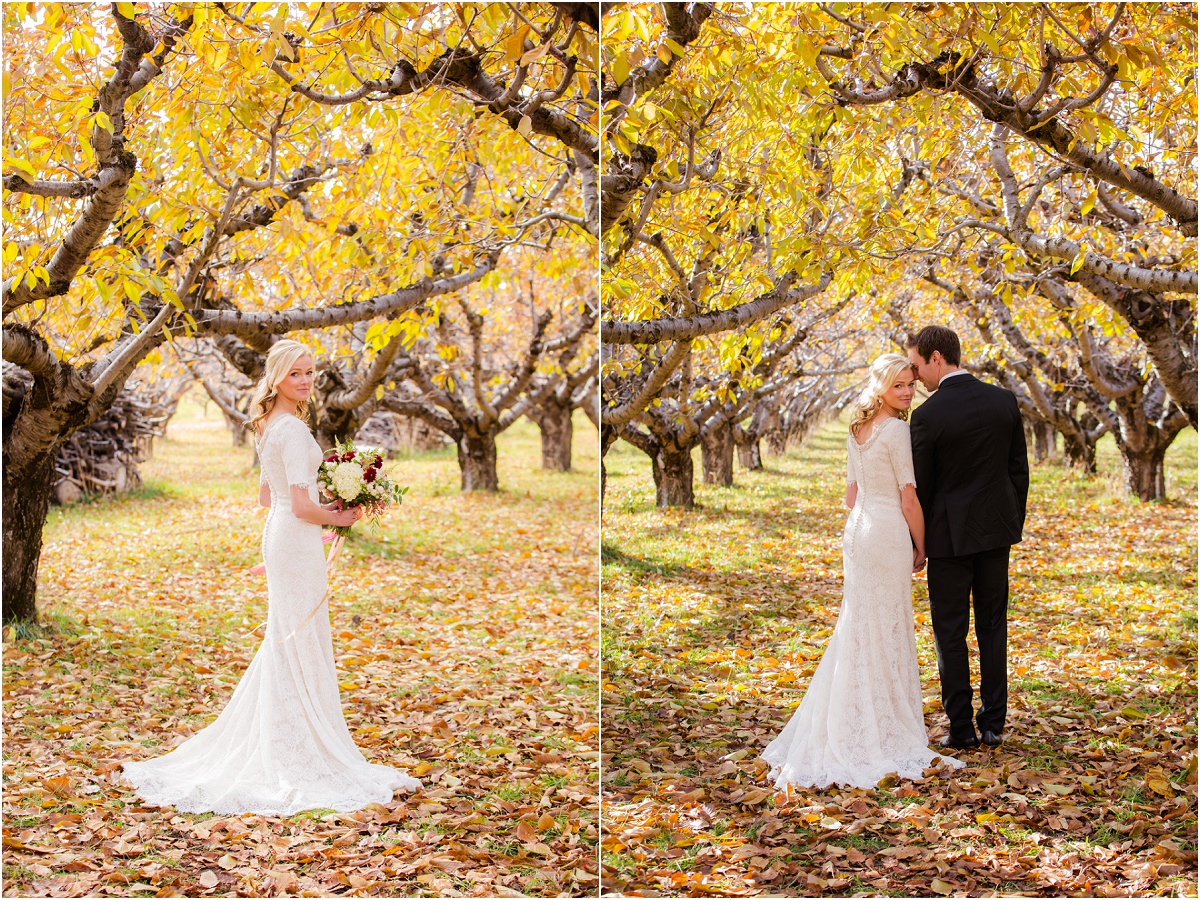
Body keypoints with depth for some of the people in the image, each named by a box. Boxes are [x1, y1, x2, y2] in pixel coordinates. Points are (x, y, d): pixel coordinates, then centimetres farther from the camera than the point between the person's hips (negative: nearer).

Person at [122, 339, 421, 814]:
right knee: (302, 643, -3)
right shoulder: (293, 429, -16)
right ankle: (301, 756, 5)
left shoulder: (271, 427, 14)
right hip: (297, 540, -10)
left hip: (279, 536, 10)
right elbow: (301, 506, -22)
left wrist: (324, 505, 16)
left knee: (284, 641, 17)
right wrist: (337, 518, -5)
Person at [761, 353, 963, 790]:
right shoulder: (896, 430, -13)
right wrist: (920, 547, -2)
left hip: (857, 529, 8)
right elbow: (908, 498, -12)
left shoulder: (858, 429, 12)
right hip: (889, 532, -8)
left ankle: (838, 729, 18)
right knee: (887, 630, 0)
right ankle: (883, 733, 7)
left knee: (857, 626, 13)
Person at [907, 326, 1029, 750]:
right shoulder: (1004, 401, 0)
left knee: (950, 633, 4)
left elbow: (920, 487, -8)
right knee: (992, 626, 12)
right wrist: (1014, 524, 17)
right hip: (995, 528, 5)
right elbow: (1019, 470, 6)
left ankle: (962, 728, 7)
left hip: (949, 535, -5)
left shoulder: (927, 415, -15)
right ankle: (993, 723, 15)